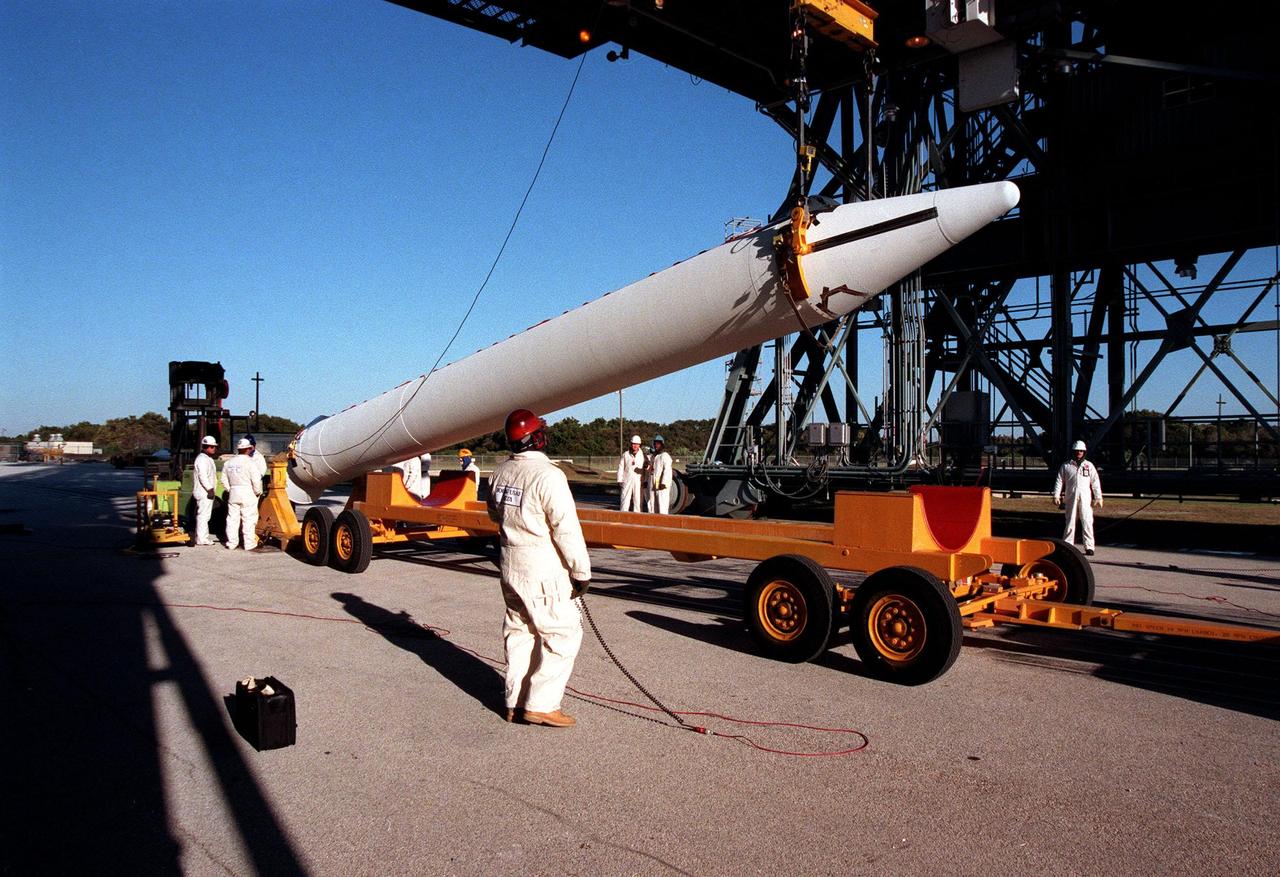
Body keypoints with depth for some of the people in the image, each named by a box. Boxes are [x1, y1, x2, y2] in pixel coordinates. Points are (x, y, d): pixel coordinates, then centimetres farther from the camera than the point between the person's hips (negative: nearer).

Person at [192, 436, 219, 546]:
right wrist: (210, 489, -23)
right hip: (204, 492, -11)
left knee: (205, 515, 14)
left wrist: (212, 489, 18)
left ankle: (203, 537, 21)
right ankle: (201, 539, -9)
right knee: (203, 515, -9)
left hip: (208, 492, 11)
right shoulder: (202, 459, -13)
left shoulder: (208, 459, 20)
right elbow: (202, 476, -22)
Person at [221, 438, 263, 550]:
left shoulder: (228, 463, 7)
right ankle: (249, 544, 3)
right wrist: (258, 492, -3)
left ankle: (231, 544, 15)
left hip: (233, 494, 5)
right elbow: (256, 480, -16)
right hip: (248, 494, -5)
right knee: (249, 520, 1)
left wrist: (230, 490, 19)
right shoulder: (249, 462, -13)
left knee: (232, 519, 10)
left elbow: (224, 480, 11)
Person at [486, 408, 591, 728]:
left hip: (510, 564, 8)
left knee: (519, 632, 16)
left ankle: (516, 703, 23)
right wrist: (582, 571, -13)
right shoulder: (548, 475, -20)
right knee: (562, 634, 2)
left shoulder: (500, 472, 3)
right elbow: (567, 528, -20)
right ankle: (540, 705, 2)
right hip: (543, 570, -8)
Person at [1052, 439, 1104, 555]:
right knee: (1070, 522, 2)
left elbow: (1095, 483, 10)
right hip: (1070, 498, 0)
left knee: (1087, 522, -3)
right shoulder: (1066, 466, 8)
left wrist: (1098, 498, 6)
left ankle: (1089, 546, 1)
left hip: (1085, 498, 0)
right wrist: (1056, 496, -2)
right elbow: (1059, 481, 7)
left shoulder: (1089, 466, 10)